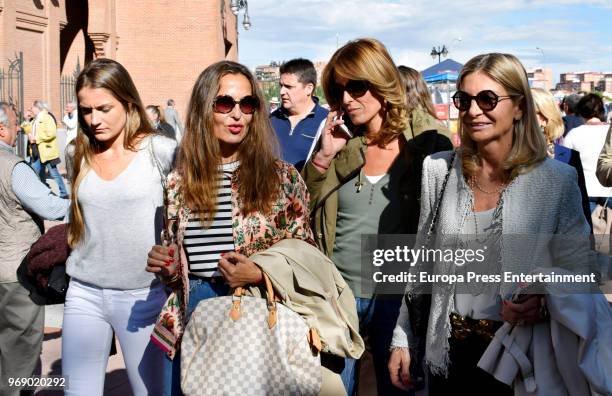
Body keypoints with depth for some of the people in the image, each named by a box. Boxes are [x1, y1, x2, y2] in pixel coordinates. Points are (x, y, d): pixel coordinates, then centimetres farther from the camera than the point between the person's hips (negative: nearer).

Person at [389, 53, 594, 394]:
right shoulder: (438, 170, -2)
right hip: (448, 351, 3)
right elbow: (421, 262, 6)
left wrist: (545, 302, -22)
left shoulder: (557, 179, -10)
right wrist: (402, 338, 7)